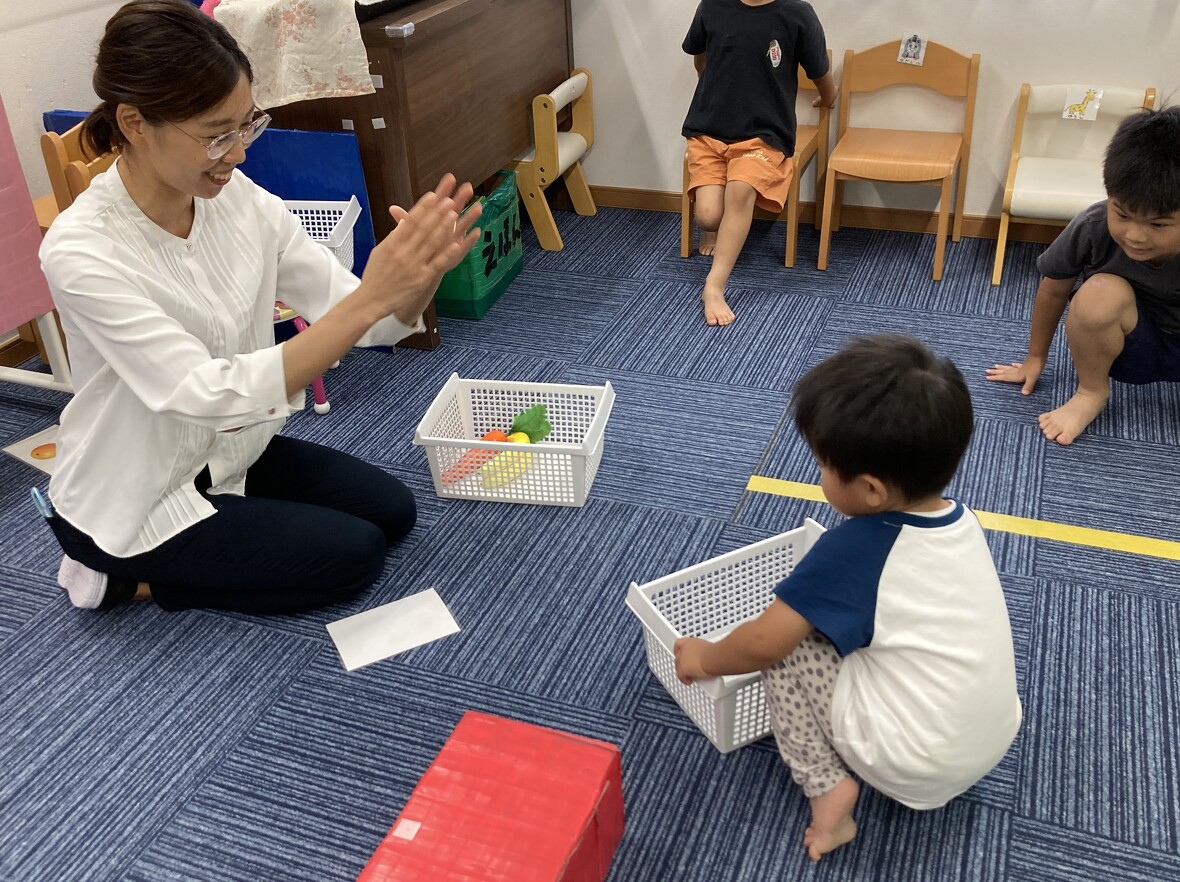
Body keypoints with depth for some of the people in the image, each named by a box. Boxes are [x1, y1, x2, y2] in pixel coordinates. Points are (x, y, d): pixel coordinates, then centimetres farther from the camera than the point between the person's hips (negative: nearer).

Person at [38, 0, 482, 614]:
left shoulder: (240, 200, -11)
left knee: (393, 510, 4)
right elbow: (214, 396, -36)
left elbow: (366, 323, -12)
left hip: (230, 454, 6)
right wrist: (370, 298, -44)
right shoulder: (81, 251, -29)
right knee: (354, 554, -10)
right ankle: (123, 576, 6)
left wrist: (424, 271, -34)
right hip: (133, 501, -6)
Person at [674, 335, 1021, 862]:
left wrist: (704, 659, 2)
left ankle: (826, 785, -1)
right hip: (995, 744, 7)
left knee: (788, 647, -2)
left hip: (915, 769, -7)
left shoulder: (851, 550, -22)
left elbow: (764, 642, -16)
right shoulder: (960, 519, -3)